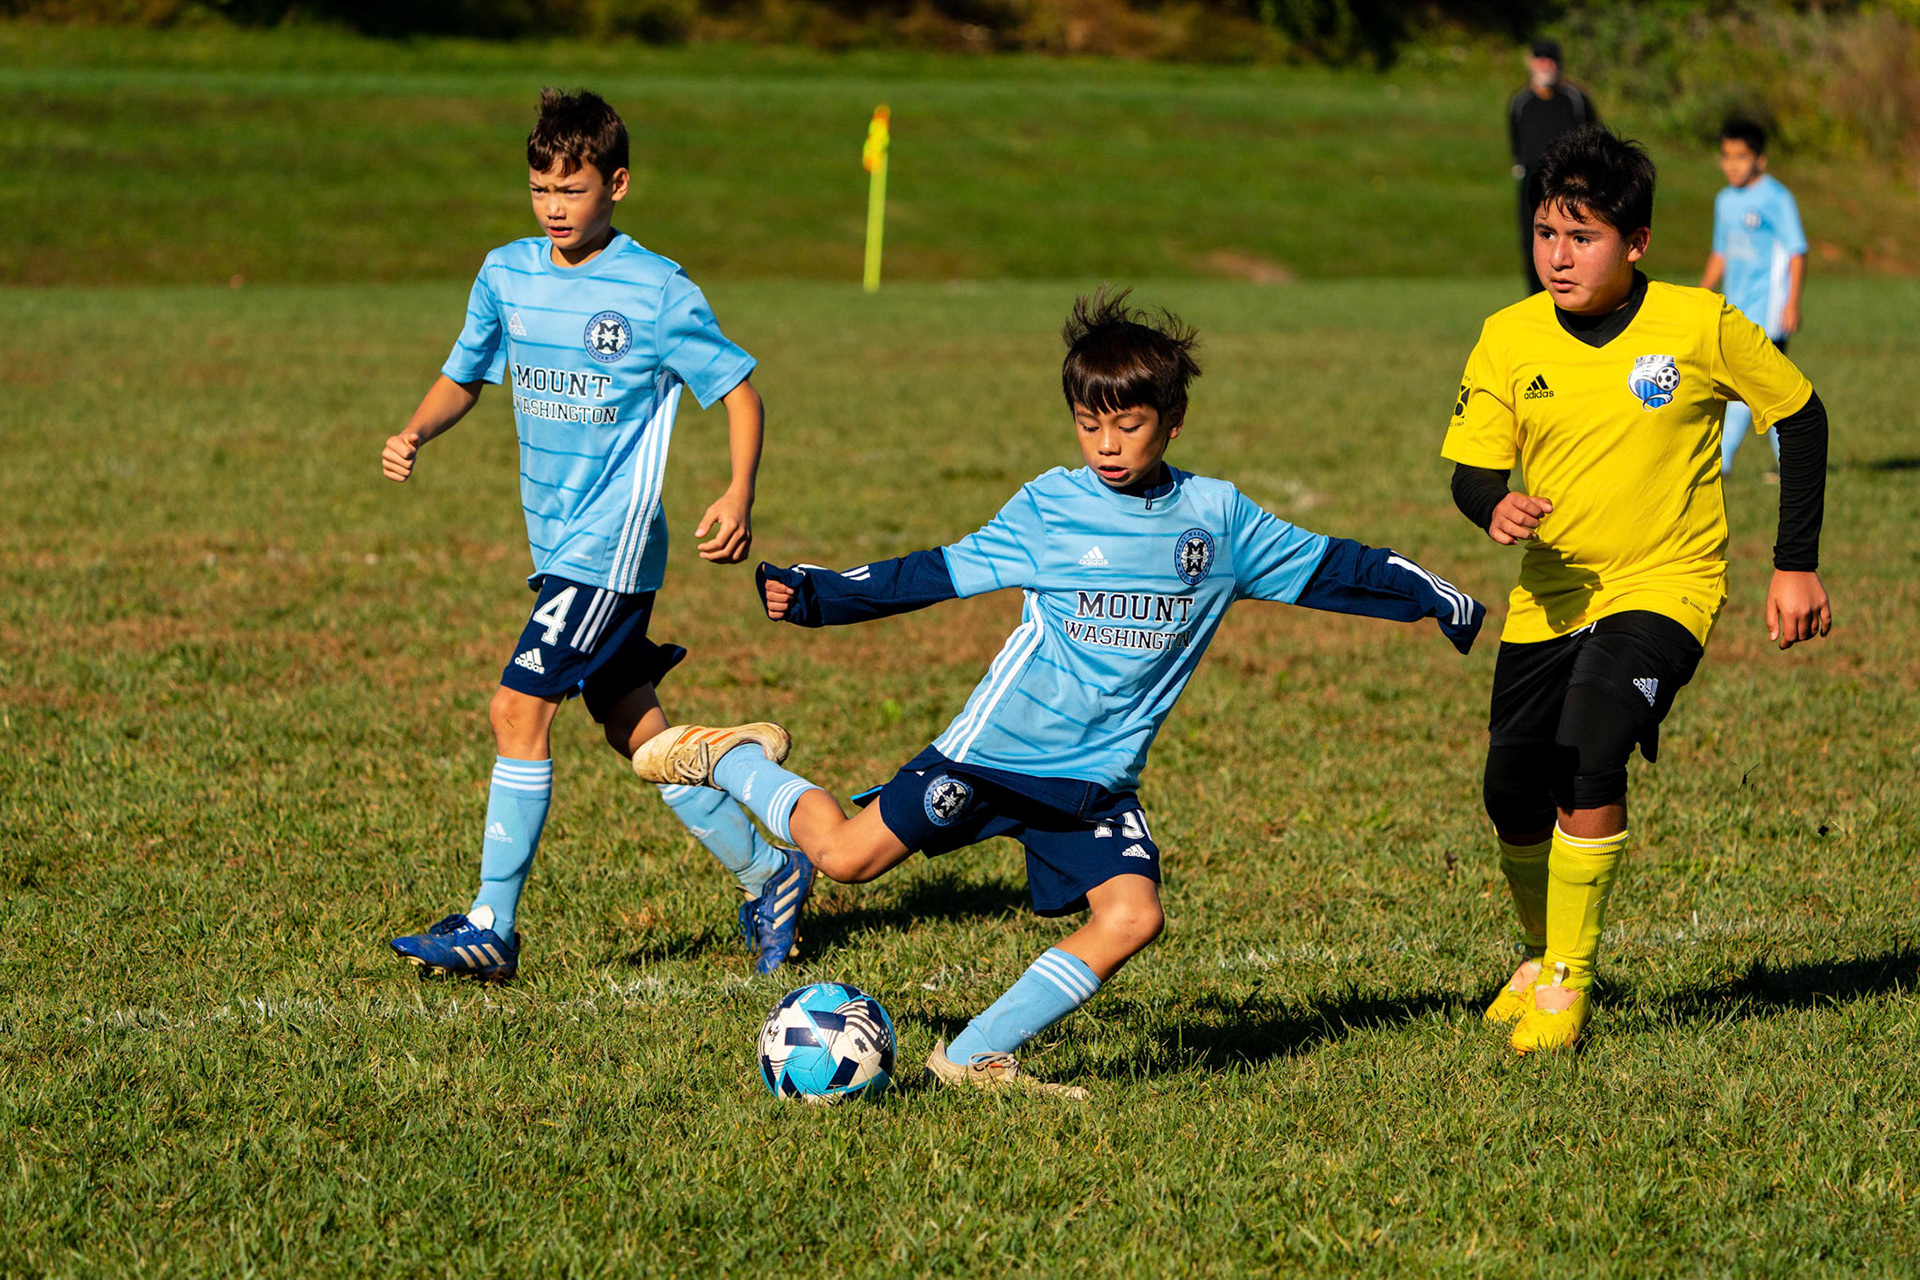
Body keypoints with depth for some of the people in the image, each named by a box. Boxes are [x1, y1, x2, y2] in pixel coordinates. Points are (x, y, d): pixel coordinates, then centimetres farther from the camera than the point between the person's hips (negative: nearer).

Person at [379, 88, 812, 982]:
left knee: (519, 709, -14)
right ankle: (765, 873, 27)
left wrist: (739, 497, -18)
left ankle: (491, 926, -8)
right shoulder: (506, 274, 5)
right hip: (557, 540, 7)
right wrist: (414, 434, -3)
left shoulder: (656, 291, -11)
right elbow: (465, 377, 17)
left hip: (611, 544, -7)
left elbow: (738, 389, -4)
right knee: (632, 728, 12)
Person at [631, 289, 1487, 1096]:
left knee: (1130, 917, -18)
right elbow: (940, 572, 3)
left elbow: (1322, 567, 12)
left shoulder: (1217, 518, 3)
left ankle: (976, 1057, -10)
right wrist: (817, 597, -4)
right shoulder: (1048, 510, -2)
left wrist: (1435, 597, 12)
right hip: (999, 749, -3)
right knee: (846, 856, -5)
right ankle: (725, 762, 20)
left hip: (1101, 776, 3)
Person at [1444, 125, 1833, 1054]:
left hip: (1664, 585, -4)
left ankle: (1568, 984, -12)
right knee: (1514, 796, 6)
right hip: (1550, 594, 4)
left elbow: (1800, 416, 2)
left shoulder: (1701, 326, -12)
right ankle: (1542, 952, 37)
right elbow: (1471, 470, 0)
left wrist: (1796, 564, 2)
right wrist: (1496, 507, -25)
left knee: (1589, 754, -26)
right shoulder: (1509, 339, -5)